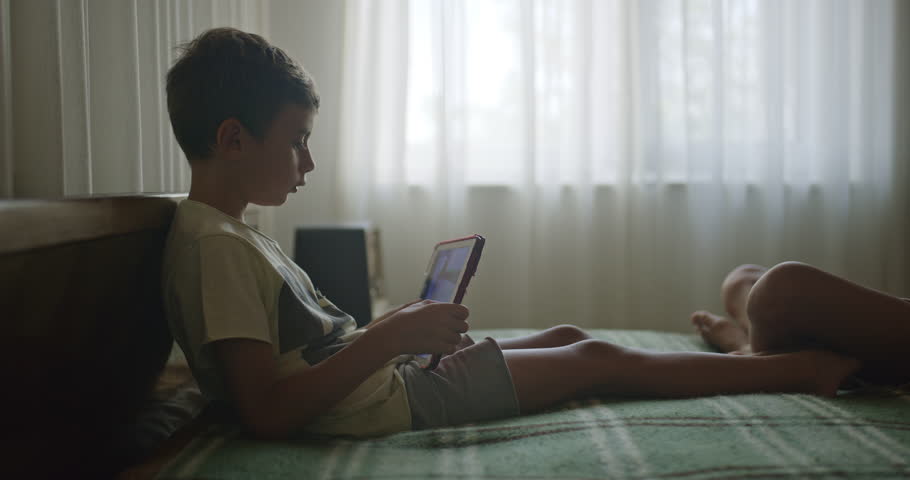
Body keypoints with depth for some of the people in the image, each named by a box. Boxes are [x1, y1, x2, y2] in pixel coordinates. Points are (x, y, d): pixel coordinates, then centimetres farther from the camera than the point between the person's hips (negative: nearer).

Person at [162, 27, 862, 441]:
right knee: (601, 361, -2)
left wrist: (399, 327, 4)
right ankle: (804, 371, 14)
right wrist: (392, 336, -25)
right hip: (393, 405, -9)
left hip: (390, 380, 9)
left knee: (571, 337, 14)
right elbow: (267, 411, -27)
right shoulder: (214, 245, -21)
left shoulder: (230, 232, 10)